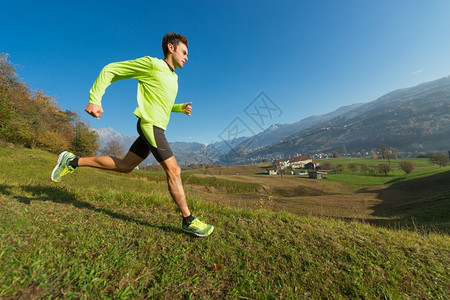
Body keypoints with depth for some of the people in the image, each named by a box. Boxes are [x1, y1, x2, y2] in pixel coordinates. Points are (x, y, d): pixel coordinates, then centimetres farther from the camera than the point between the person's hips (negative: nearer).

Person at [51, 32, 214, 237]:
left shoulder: (173, 77, 22)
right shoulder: (152, 64, -3)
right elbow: (110, 70, -1)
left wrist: (180, 108, 15)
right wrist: (95, 100, -11)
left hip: (154, 127, 10)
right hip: (150, 125, -9)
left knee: (124, 166, 15)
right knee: (174, 171, -11)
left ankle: (73, 161, 30)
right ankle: (188, 220, 1)